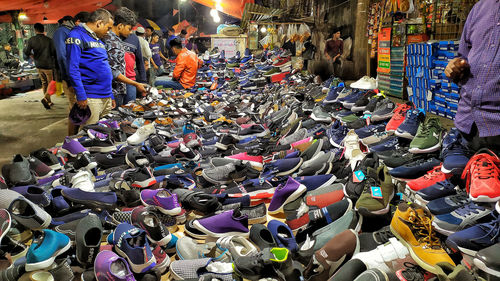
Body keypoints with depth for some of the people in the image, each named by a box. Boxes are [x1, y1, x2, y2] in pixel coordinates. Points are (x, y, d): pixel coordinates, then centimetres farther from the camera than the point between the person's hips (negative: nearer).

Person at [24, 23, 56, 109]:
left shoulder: (31, 40, -1)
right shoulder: (49, 40, -13)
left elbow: (26, 52, 1)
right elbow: (54, 53, -13)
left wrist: (33, 56, 19)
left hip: (38, 66, 4)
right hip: (48, 65, -4)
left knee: (44, 83, 17)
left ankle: (48, 101, 21)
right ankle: (45, 98, -18)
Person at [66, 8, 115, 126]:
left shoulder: (98, 39, 20)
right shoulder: (77, 36, -7)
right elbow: (72, 69, -15)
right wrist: (81, 96, -19)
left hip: (107, 97, 9)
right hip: (91, 97, -8)